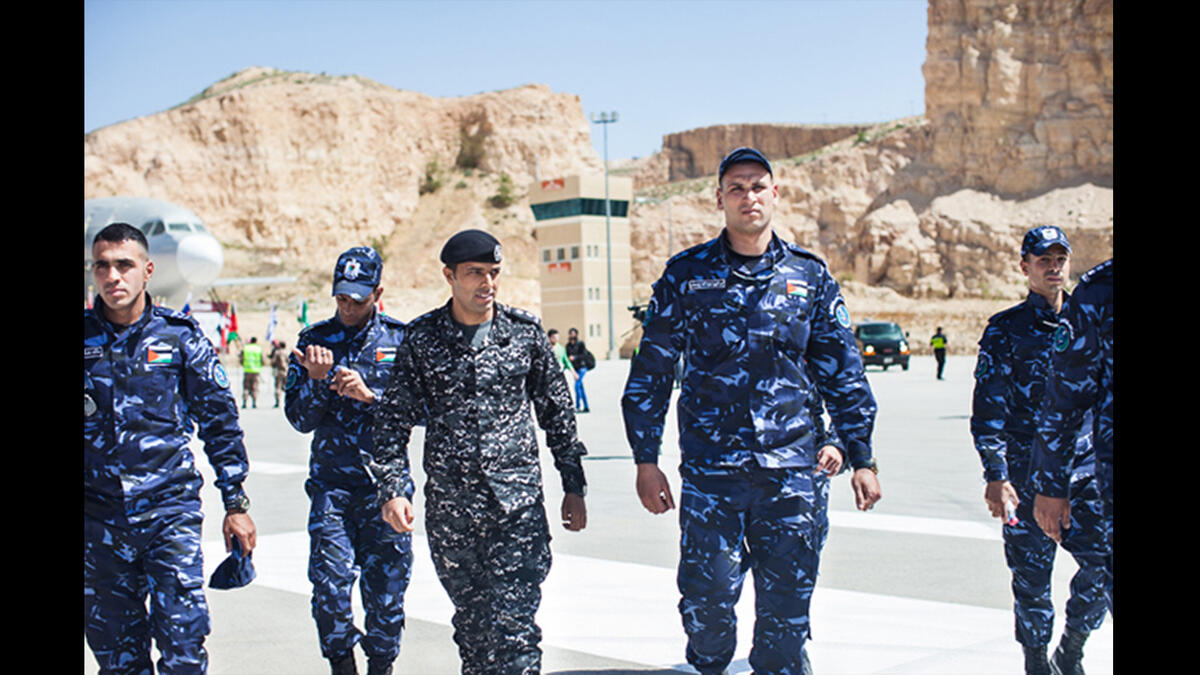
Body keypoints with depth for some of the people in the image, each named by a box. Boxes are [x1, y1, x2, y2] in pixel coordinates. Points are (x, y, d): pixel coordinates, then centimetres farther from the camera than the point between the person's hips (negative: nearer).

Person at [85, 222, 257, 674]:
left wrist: (236, 503, 3)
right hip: (99, 515, 2)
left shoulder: (180, 336, 1)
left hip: (170, 507, -2)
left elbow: (220, 421, 5)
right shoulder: (85, 337, 3)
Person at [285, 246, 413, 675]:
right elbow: (299, 419, 4)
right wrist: (316, 379, -14)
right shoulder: (314, 340, 6)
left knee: (386, 585, 2)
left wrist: (370, 395, -15)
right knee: (330, 584, -7)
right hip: (332, 482, 1)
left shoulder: (400, 339, 4)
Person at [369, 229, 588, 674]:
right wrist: (392, 488, -6)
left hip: (518, 503, -1)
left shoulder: (525, 332, 4)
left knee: (513, 624, -9)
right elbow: (394, 419, 5)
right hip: (449, 507, 2)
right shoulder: (422, 339, 3)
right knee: (470, 620, 12)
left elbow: (556, 410, 11)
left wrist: (573, 487, 10)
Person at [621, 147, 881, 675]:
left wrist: (861, 457, 9)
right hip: (710, 471, -1)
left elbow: (843, 373, 12)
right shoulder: (687, 275, 4)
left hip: (796, 472, 1)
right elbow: (650, 373, 7)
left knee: (786, 611, 6)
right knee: (707, 601, -1)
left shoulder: (809, 275, 8)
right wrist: (646, 460, 2)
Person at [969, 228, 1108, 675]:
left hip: (1085, 469, 3)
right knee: (1032, 574, 1)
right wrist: (996, 475, -14)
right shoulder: (1006, 330, -1)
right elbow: (988, 411, -5)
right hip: (1028, 474, -3)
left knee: (1104, 562, -5)